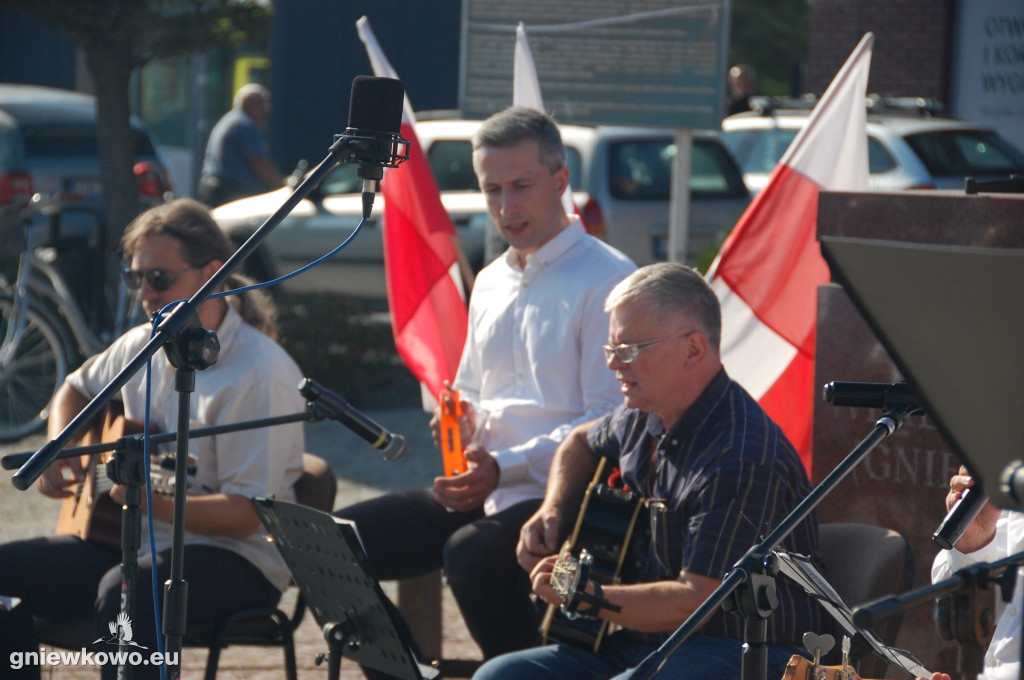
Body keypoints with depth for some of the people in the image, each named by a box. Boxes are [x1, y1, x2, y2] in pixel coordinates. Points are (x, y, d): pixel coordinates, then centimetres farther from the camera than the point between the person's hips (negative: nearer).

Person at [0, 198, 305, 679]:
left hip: (235, 557, -8)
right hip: (134, 542, 8)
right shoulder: (143, 346, 7)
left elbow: (246, 513, -21)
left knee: (125, 591, -38)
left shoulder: (261, 373, -17)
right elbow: (76, 389, 28)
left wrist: (157, 505, -36)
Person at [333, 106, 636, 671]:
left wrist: (504, 467, -20)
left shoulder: (606, 279, -7)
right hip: (483, 493, 8)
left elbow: (607, 424, -13)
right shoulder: (491, 282, 20)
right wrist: (460, 422, 5)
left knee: (472, 554, -36)